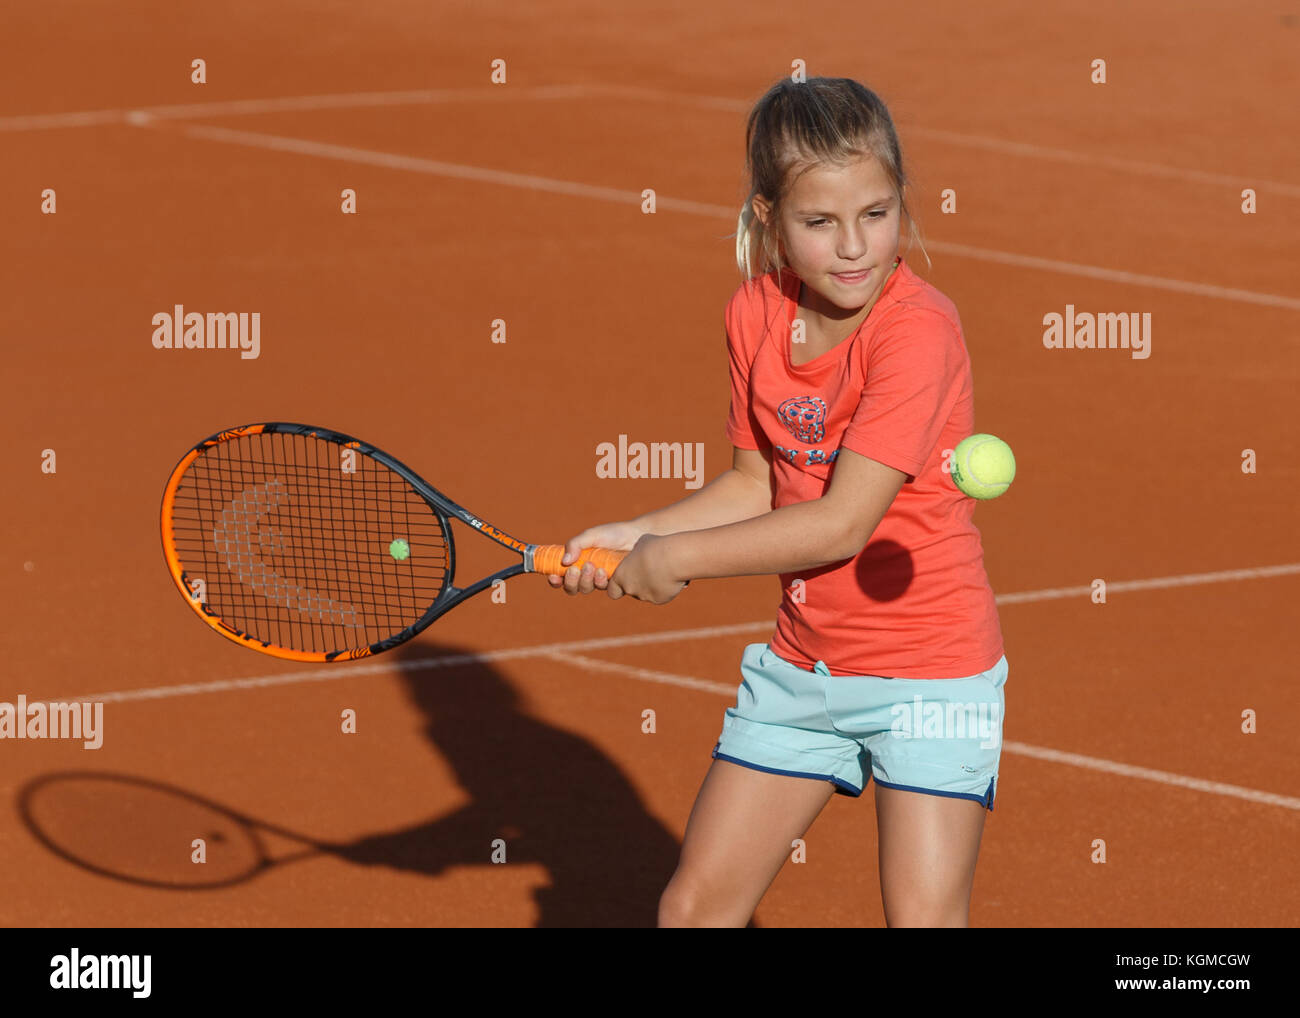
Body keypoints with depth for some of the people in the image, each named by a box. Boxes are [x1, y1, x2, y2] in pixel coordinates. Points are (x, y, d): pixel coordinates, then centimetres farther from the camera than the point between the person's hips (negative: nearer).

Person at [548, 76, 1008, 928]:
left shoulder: (919, 329, -23)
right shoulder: (756, 315, -1)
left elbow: (842, 524, -26)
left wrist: (678, 556, -19)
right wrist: (632, 536, -4)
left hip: (927, 673, -7)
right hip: (800, 663, 7)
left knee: (924, 921, -6)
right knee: (695, 904, 12)